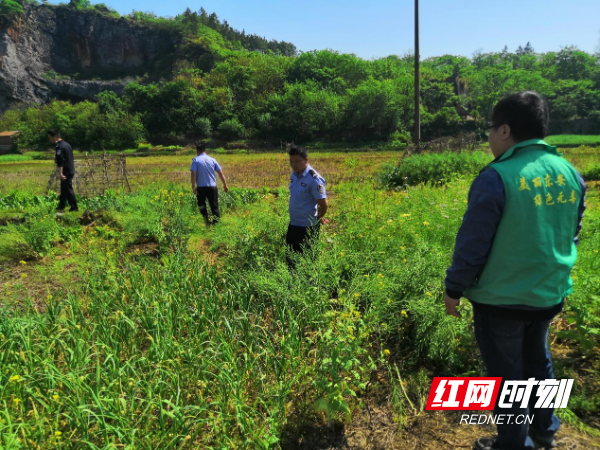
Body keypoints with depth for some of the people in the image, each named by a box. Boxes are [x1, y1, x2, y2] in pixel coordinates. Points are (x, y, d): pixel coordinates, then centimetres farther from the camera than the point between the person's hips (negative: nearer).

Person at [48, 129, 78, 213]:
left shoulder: (59, 146, -17)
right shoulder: (66, 144, 13)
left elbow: (60, 161, -25)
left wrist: (60, 172, -29)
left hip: (66, 172, -10)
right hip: (71, 170, 10)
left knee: (68, 190, -1)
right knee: (64, 190, 17)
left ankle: (74, 207, 5)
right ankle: (61, 207, 27)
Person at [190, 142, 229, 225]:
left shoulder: (195, 160, -4)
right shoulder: (212, 160, 4)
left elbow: (193, 174, -13)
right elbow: (221, 173, 5)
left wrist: (193, 187, -9)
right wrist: (225, 185, 12)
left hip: (201, 187, -1)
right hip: (212, 187, 2)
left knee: (201, 204, 18)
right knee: (214, 206, 8)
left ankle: (206, 217, 4)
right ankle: (216, 222, 7)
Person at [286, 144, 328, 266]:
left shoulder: (314, 179, -20)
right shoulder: (294, 174, 5)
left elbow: (323, 204, -19)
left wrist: (317, 219, -4)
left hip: (307, 227, -8)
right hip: (293, 224, 8)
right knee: (290, 257, 17)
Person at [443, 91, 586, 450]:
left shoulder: (497, 177, -22)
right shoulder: (571, 174, 0)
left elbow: (473, 243, -18)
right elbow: (571, 236, 11)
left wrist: (454, 289, -6)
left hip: (500, 300, -7)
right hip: (549, 296, 7)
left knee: (506, 374, 12)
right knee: (538, 362, 26)